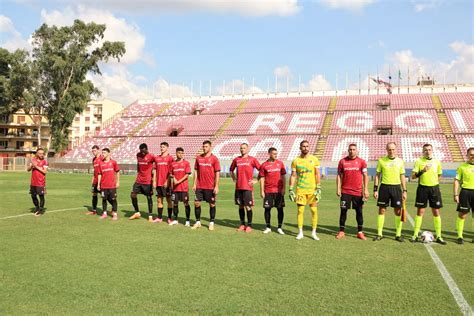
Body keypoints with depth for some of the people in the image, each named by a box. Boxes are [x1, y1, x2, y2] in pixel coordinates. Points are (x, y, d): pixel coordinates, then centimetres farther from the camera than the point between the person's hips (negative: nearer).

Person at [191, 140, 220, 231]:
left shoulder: (214, 159, -4)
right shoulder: (198, 158, 7)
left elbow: (217, 173, -5)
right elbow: (196, 171, 11)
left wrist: (216, 186, -10)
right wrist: (194, 184, 5)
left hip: (210, 187, -3)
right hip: (199, 186, 3)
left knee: (212, 204, 5)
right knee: (197, 203, 3)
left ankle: (211, 223, 17)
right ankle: (198, 222, 17)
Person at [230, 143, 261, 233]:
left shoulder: (252, 159, -2)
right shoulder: (236, 159, 9)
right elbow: (231, 170, 24)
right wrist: (234, 179, 13)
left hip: (248, 187, -4)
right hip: (238, 187, 4)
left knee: (248, 206, -3)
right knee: (241, 206, 9)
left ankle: (249, 225, 6)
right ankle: (242, 224, 20)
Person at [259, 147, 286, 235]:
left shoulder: (280, 163, 4)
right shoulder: (264, 165, 0)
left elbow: (283, 176, 6)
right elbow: (262, 178, 2)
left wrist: (283, 188, -2)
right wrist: (262, 191, -2)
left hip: (279, 190, 1)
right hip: (268, 191, -1)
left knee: (280, 208, 2)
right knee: (267, 208, 4)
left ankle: (279, 227, 13)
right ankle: (268, 227, 17)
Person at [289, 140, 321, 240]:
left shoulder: (314, 159, 2)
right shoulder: (296, 160, 2)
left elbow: (317, 174, 1)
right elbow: (293, 175, 3)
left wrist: (318, 188, -6)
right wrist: (291, 190, -2)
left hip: (312, 189, 0)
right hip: (300, 190, 0)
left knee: (314, 210, 1)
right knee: (300, 211, 2)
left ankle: (313, 232, 13)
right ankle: (300, 233, 13)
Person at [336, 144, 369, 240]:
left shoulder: (362, 162, 2)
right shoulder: (342, 161, 4)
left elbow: (365, 176, 2)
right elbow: (339, 176, 6)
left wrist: (366, 189, -6)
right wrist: (338, 189, -1)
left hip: (358, 191, 0)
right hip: (345, 191, 0)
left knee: (359, 211, 5)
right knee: (343, 211, 2)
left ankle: (360, 232, 15)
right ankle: (341, 231, 12)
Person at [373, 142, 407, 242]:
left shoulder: (400, 161, 5)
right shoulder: (381, 160, 2)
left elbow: (402, 177, 8)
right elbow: (377, 175, 5)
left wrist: (404, 191, 2)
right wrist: (375, 189, -2)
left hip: (396, 187, 1)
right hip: (384, 187, -1)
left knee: (398, 211, 2)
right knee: (382, 210, 2)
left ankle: (398, 234, 13)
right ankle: (379, 234, 11)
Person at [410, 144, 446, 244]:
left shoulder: (437, 162, 4)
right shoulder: (419, 161, -3)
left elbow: (439, 175, 18)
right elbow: (413, 176, -7)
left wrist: (433, 183, 9)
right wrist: (422, 171, -21)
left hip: (434, 188, 2)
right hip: (422, 188, -2)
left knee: (436, 212, 3)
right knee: (420, 211, 2)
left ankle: (438, 236, 11)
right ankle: (415, 235, 9)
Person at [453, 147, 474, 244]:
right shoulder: (462, 167, 0)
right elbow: (457, 181, -1)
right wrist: (456, 194, -7)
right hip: (465, 191, -3)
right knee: (462, 214, 0)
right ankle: (459, 236, 8)